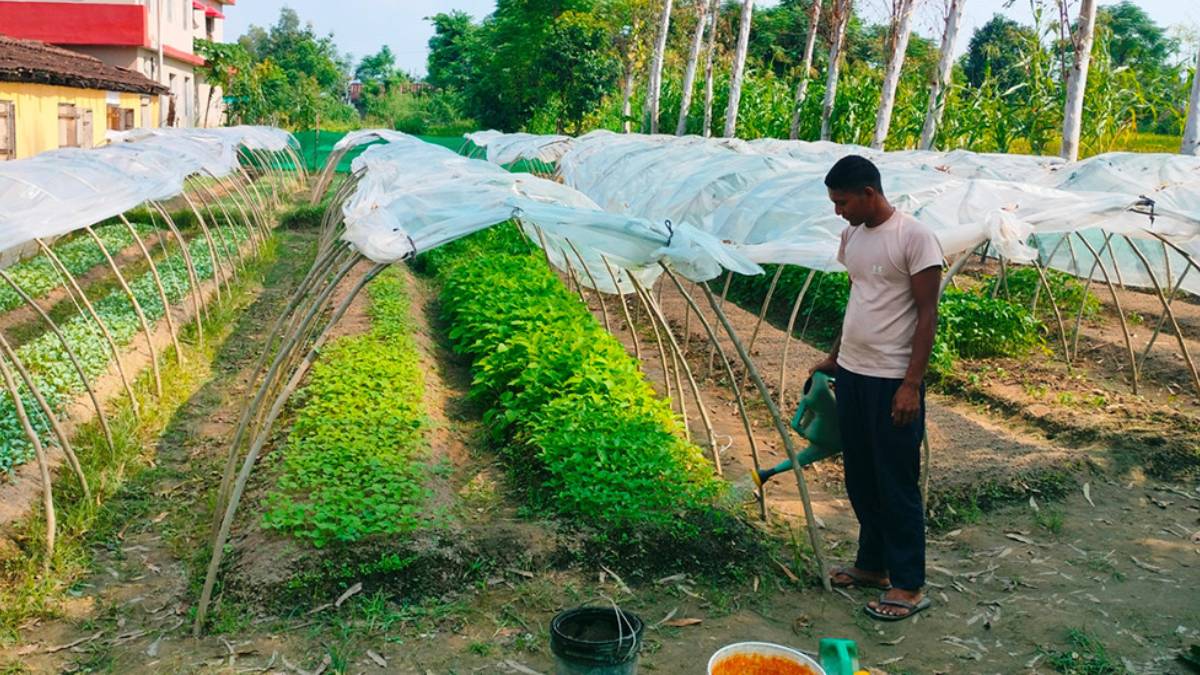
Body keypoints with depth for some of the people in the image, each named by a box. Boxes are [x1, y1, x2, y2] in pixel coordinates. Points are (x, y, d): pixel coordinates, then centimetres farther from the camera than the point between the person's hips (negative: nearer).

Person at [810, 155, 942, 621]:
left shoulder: (914, 238, -13)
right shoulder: (852, 235, 10)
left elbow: (927, 313, -14)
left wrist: (912, 384, -18)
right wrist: (835, 356, 23)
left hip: (892, 380, -8)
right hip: (851, 373, 8)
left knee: (897, 483, 0)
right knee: (860, 479, 15)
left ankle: (908, 586, 12)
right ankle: (872, 564, 30)